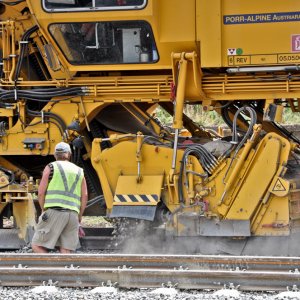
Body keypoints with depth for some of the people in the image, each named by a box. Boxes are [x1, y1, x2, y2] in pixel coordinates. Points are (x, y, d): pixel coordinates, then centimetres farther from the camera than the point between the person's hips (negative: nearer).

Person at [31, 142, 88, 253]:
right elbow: (84, 196, 13)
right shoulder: (79, 172, 20)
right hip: (73, 214, 4)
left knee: (37, 246, -1)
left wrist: (44, 210, 15)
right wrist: (79, 219, 19)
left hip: (54, 212, -4)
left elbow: (41, 193, 2)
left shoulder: (51, 167, 8)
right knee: (65, 251, 1)